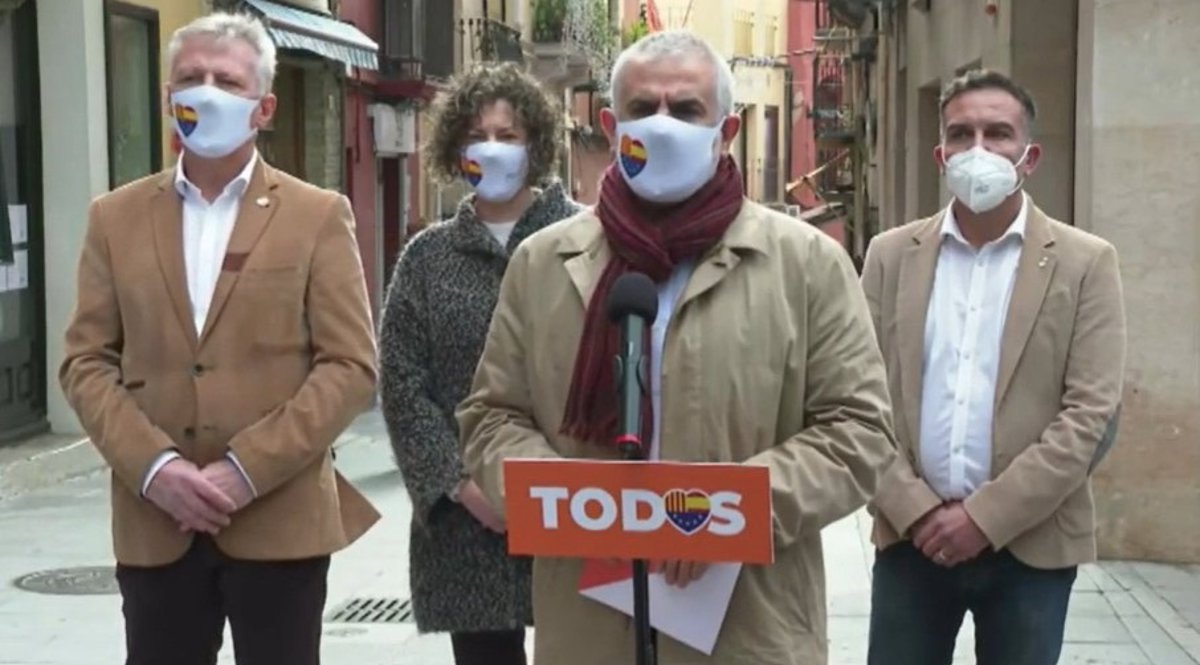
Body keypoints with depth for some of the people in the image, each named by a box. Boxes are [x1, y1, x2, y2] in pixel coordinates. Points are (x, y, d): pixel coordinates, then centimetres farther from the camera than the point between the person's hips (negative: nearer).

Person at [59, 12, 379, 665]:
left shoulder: (318, 216, 2)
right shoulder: (115, 217, 10)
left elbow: (351, 365, -4)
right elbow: (85, 361, 6)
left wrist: (246, 470, -13)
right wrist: (153, 466, -10)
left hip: (281, 519, -2)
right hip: (154, 522, 2)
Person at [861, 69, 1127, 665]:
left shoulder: (1085, 263, -1)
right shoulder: (892, 254, 6)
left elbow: (1089, 413, -7)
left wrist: (986, 515, -12)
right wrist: (916, 509, -9)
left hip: (1031, 543, -1)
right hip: (911, 536, 2)